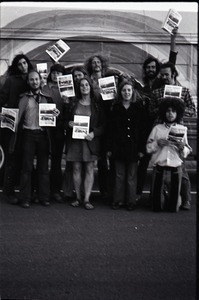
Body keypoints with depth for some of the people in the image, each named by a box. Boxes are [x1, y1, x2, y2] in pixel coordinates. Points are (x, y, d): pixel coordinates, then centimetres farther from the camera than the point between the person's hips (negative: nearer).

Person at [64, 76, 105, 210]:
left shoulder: (97, 105, 6)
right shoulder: (72, 104, 11)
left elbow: (103, 124, 4)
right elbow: (65, 120, 17)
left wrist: (94, 133, -12)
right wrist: (69, 124, -6)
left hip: (90, 140, -1)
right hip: (75, 140, 2)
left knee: (89, 169, -3)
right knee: (76, 169, 3)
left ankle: (87, 199, 0)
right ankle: (78, 197, 12)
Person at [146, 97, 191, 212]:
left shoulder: (182, 129, 7)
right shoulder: (157, 128, 7)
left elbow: (187, 152, 8)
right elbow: (148, 148, 7)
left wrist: (182, 147, -12)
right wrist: (157, 143, -11)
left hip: (176, 168, 0)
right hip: (159, 167, 0)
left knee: (174, 195, 1)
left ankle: (172, 208, 27)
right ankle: (158, 208, 26)